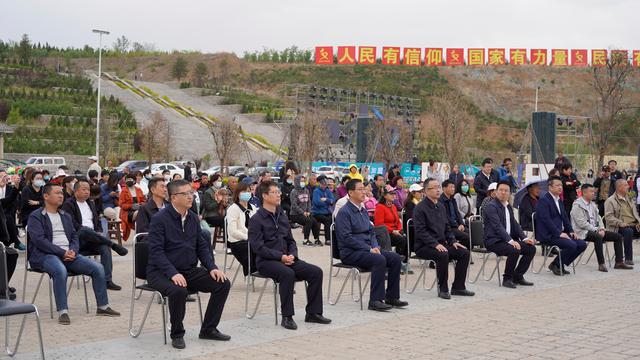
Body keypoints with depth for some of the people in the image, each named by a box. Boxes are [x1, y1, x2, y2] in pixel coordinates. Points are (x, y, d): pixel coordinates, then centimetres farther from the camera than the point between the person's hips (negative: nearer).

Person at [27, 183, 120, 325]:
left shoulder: (66, 216, 22)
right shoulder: (36, 216, 1)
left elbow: (74, 236, 18)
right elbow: (39, 240, -12)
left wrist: (73, 251, -5)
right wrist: (62, 252, -19)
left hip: (68, 254, 6)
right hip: (45, 255, -6)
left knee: (98, 268, -10)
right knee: (60, 270, -39)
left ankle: (102, 307, 1)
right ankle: (62, 312, -33)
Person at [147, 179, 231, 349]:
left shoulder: (193, 217, 8)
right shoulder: (159, 219, -13)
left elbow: (202, 246, 12)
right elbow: (156, 251, -19)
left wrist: (212, 267, -4)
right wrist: (173, 273, -30)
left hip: (190, 270, 7)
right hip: (162, 271, -7)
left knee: (223, 283, -8)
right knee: (178, 290, -37)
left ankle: (208, 329, 5)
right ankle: (177, 334, -13)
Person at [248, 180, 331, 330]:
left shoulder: (282, 216, 15)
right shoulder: (256, 219, -7)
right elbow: (257, 247, -15)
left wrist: (292, 255, -3)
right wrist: (280, 256, -20)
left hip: (286, 259, 7)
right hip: (266, 261, -7)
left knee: (316, 272, -10)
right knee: (287, 273, -36)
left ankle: (313, 313, 0)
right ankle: (287, 317, -26)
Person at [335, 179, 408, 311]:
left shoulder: (363, 210, 16)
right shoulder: (344, 212, -11)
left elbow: (371, 232, 20)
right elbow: (346, 238, -18)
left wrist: (375, 246, -1)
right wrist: (369, 249, -19)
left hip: (367, 249, 8)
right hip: (350, 252, -8)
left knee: (396, 258, -8)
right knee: (379, 260, -32)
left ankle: (392, 297, -3)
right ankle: (375, 300, -27)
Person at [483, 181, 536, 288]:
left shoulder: (508, 206, 16)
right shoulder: (491, 206, -13)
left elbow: (515, 224, 15)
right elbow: (498, 226, -22)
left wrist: (524, 238, -2)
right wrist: (510, 241, -32)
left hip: (508, 239, 9)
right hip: (494, 241, -9)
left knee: (531, 248, -4)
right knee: (514, 250, -32)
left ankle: (517, 276, 6)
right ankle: (507, 279, -13)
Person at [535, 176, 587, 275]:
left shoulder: (559, 200, 19)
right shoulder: (543, 201, -12)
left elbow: (565, 217, 19)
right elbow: (546, 220, -20)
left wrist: (571, 231, 4)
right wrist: (559, 233, -23)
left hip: (560, 233, 9)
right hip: (548, 235, -9)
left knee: (582, 244, -3)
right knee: (572, 245, -26)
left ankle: (561, 265, 7)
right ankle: (555, 265, -6)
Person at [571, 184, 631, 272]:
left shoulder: (592, 204, 17)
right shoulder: (577, 205, -10)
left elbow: (598, 218, 17)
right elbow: (582, 223, -18)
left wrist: (601, 229, -3)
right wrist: (596, 230, -19)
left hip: (595, 230, 9)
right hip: (583, 232, -9)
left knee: (618, 236, -2)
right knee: (598, 237, -39)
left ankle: (619, 262, -1)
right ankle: (601, 264, -34)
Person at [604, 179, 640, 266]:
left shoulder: (629, 199, 22)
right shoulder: (610, 201, -2)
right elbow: (608, 217, -11)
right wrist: (620, 223, -22)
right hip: (619, 228, -6)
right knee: (628, 231, -37)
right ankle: (628, 259, -31)